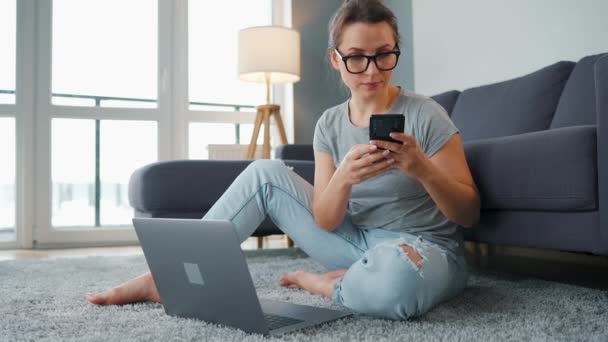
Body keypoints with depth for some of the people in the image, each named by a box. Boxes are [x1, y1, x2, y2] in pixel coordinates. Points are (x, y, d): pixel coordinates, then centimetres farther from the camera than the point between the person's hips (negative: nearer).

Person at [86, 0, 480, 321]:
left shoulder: (426, 115, -13)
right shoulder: (329, 124, 0)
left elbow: (469, 214, -11)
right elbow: (325, 221, -8)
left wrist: (421, 168, -30)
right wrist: (343, 177, -30)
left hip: (425, 249, -4)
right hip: (355, 243, 4)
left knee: (393, 282, -44)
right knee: (266, 172, -8)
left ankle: (321, 284, -9)